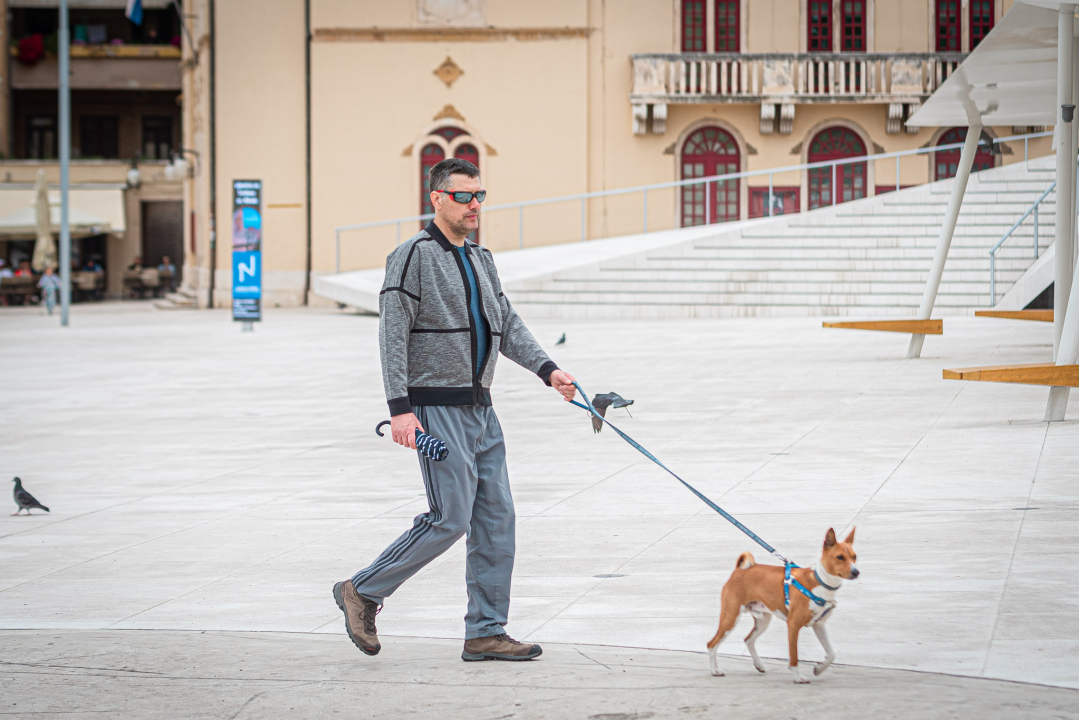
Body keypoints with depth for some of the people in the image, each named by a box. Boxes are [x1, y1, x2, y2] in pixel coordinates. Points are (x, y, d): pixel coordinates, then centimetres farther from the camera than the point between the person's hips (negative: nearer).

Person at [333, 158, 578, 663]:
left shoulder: (480, 261, 17)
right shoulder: (414, 256, -9)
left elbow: (508, 326, 17)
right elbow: (393, 335, -14)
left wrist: (547, 370, 1)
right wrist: (400, 408, -20)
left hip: (480, 408, 8)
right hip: (437, 410, -8)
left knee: (496, 517, 4)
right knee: (450, 518, -11)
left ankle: (486, 632, 9)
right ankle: (363, 592, 4)